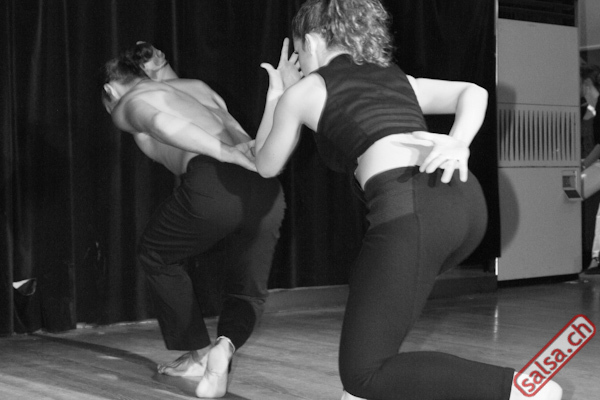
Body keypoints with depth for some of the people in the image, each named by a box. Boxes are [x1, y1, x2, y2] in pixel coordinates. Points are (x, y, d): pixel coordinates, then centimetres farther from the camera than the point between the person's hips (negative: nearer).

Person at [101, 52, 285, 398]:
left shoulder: (126, 104, 17)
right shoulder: (196, 86, 36)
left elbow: (161, 123, -6)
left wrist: (228, 155, -7)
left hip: (213, 183, -5)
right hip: (266, 188, 5)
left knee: (156, 255, 25)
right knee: (248, 293, 23)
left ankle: (198, 352, 26)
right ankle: (225, 346, -6)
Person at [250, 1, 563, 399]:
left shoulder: (303, 91, 16)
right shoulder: (396, 77, 31)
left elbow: (266, 166, 30)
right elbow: (473, 92, 20)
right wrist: (459, 143, 3)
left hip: (411, 212, -8)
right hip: (466, 200, 8)